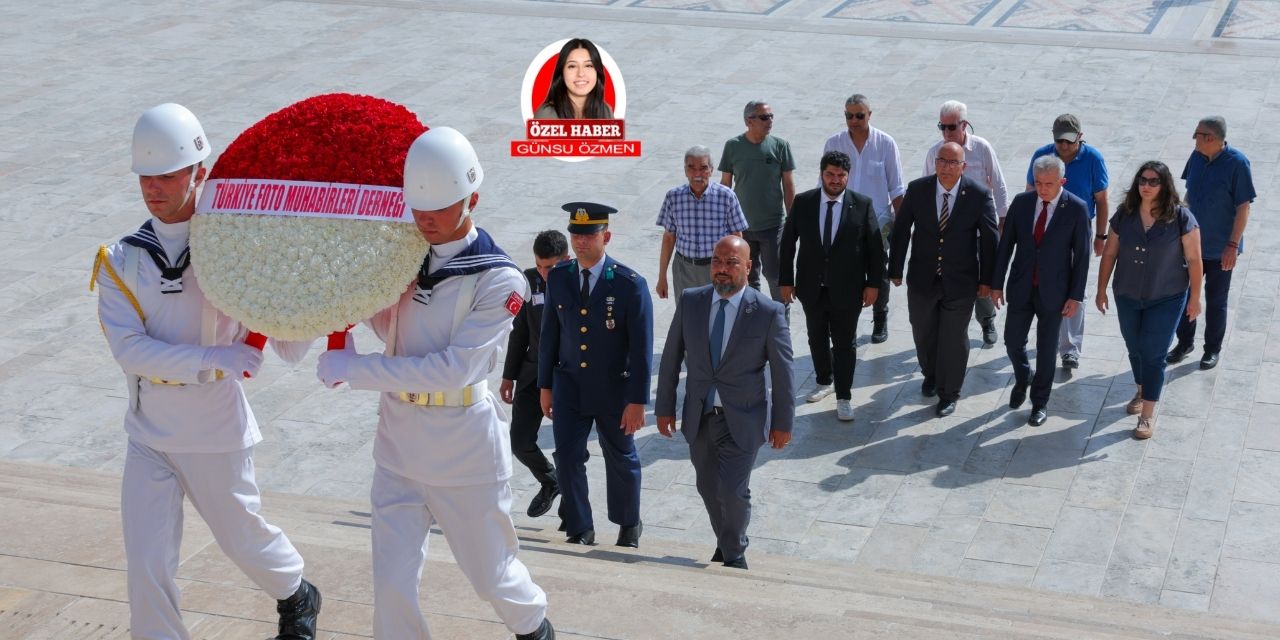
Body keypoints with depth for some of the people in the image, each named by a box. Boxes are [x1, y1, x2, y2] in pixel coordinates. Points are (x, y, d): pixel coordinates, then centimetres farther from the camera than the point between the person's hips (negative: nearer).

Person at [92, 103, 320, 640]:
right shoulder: (119, 261, -2)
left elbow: (289, 348, -9)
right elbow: (129, 348, -17)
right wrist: (211, 359, -28)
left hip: (216, 432, -2)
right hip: (148, 433, 2)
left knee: (242, 537, 17)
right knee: (147, 567, -3)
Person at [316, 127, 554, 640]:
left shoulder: (499, 280, -16)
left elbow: (453, 368, -22)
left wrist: (353, 368, -21)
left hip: (465, 449, -4)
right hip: (400, 443, 4)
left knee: (491, 576, 15)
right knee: (392, 588, -2)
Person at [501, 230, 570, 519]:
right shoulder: (529, 280, -1)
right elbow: (520, 330, 9)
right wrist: (509, 375, 11)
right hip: (534, 372, 4)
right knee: (520, 441, 1)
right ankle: (550, 482, 30)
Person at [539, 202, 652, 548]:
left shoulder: (630, 285, -17)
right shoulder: (558, 277, -4)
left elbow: (641, 348, -15)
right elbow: (550, 335, 5)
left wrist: (637, 401, -15)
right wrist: (545, 385, 6)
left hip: (614, 390, -2)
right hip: (569, 386, 3)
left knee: (621, 460, 15)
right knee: (567, 458, -2)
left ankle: (629, 525, 36)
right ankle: (580, 530, 13)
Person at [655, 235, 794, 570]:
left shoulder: (769, 312, -11)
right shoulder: (689, 301, -2)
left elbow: (782, 370, -4)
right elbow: (671, 358, 5)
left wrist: (782, 422, -1)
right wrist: (664, 407, 6)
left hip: (742, 420, -4)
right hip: (698, 417, 4)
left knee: (733, 490, -8)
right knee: (709, 488, 15)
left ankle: (734, 555, 17)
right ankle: (726, 544, 40)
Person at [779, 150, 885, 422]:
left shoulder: (862, 205, -8)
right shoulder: (803, 202, -4)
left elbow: (875, 246, -3)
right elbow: (788, 243, 2)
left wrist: (873, 284, -5)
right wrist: (786, 280, 1)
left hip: (847, 289, -2)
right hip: (811, 287, 3)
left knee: (844, 344, 4)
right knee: (817, 338, 18)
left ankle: (844, 397, 15)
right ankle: (824, 381, 39)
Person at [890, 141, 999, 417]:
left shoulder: (979, 194, -13)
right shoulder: (917, 189, -9)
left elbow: (989, 238, -6)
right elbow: (901, 230, -1)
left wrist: (986, 279, -3)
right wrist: (895, 269, 1)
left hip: (960, 281, -2)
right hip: (922, 278, 2)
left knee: (954, 339, 7)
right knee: (923, 333, 19)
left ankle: (948, 394, 25)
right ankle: (931, 376, 47)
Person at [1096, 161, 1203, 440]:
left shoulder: (1180, 217, -15)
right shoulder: (1124, 214, -5)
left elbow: (1194, 260, -9)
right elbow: (1109, 254, 3)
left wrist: (1195, 298, -6)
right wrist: (1101, 290, 6)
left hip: (1166, 299, -4)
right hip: (1127, 296, 4)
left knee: (1153, 353, -3)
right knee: (1135, 349, 19)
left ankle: (1148, 414, 7)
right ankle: (1142, 390, 45)